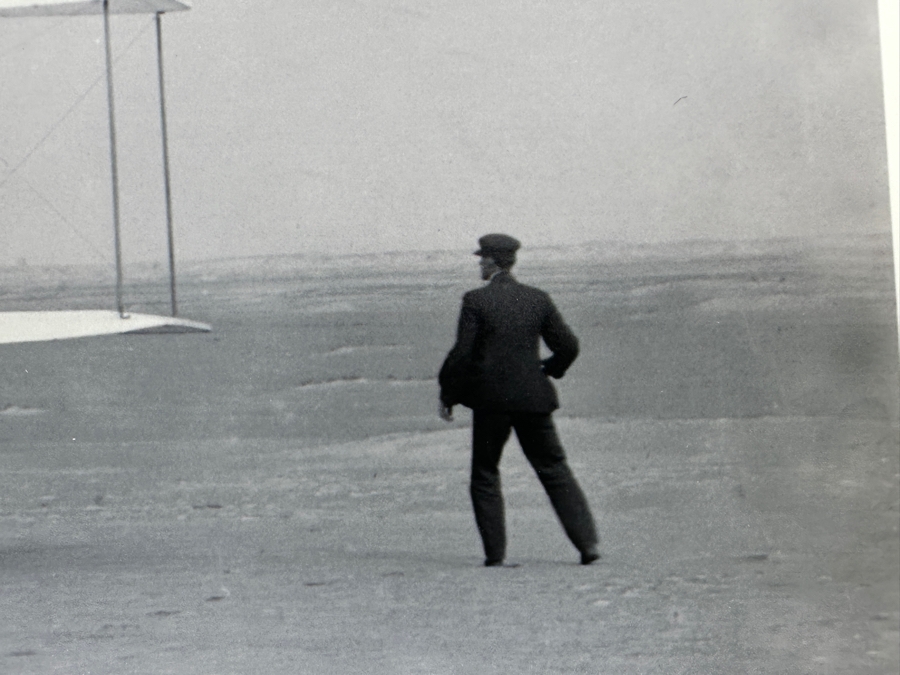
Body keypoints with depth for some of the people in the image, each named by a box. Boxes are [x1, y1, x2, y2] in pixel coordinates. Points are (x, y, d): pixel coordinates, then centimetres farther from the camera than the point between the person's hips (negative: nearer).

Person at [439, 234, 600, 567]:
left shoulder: (475, 301, -9)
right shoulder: (538, 299, 3)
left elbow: (462, 354, -12)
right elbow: (568, 345, 4)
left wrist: (447, 396, 0)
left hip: (491, 400, -3)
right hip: (533, 398, 3)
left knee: (485, 476, 10)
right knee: (555, 470, 10)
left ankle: (495, 552, 5)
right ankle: (588, 542, 2)